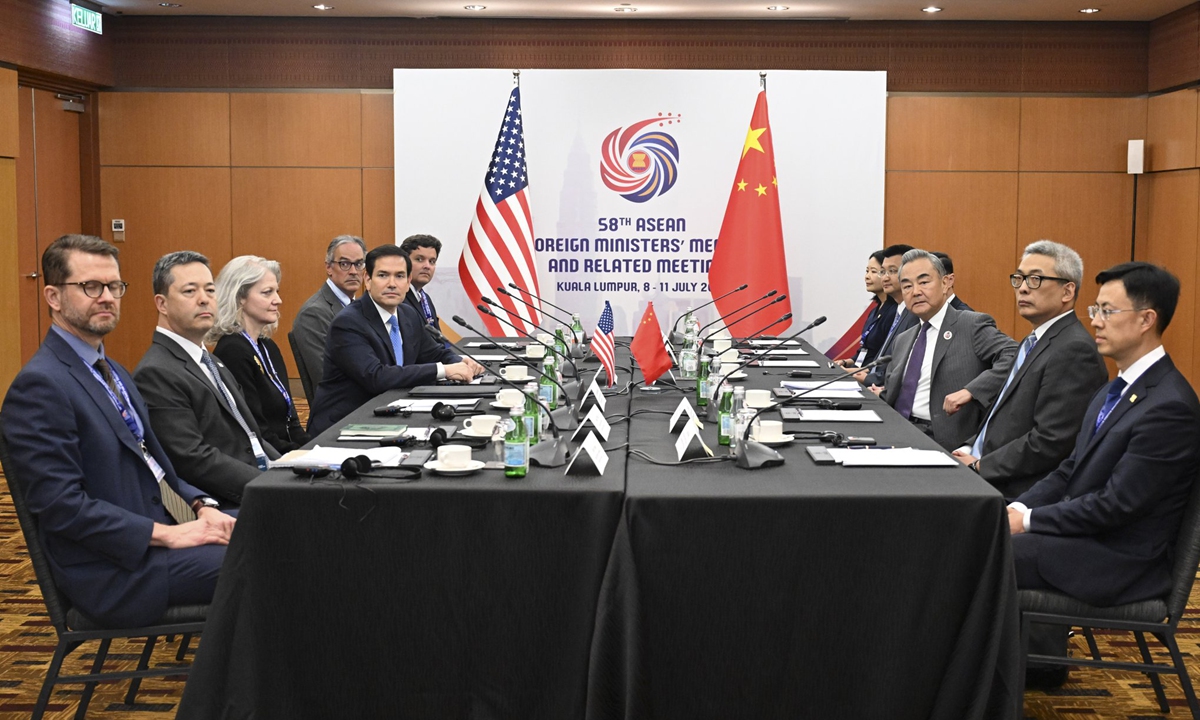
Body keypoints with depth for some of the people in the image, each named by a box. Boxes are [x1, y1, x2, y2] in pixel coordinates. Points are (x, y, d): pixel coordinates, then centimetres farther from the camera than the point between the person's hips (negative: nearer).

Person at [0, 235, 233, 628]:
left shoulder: (114, 373, 17)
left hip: (164, 525, 9)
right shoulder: (40, 385, -13)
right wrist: (167, 535, -21)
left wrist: (201, 506, 0)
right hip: (116, 570, -9)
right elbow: (60, 504, -19)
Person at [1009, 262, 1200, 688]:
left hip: (1119, 560, -9)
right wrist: (1018, 509, -3)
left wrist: (1029, 520, -16)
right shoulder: (1119, 387, 10)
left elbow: (1117, 505, -22)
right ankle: (1038, 653, 11)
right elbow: (1071, 470, 13)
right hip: (1087, 532, 9)